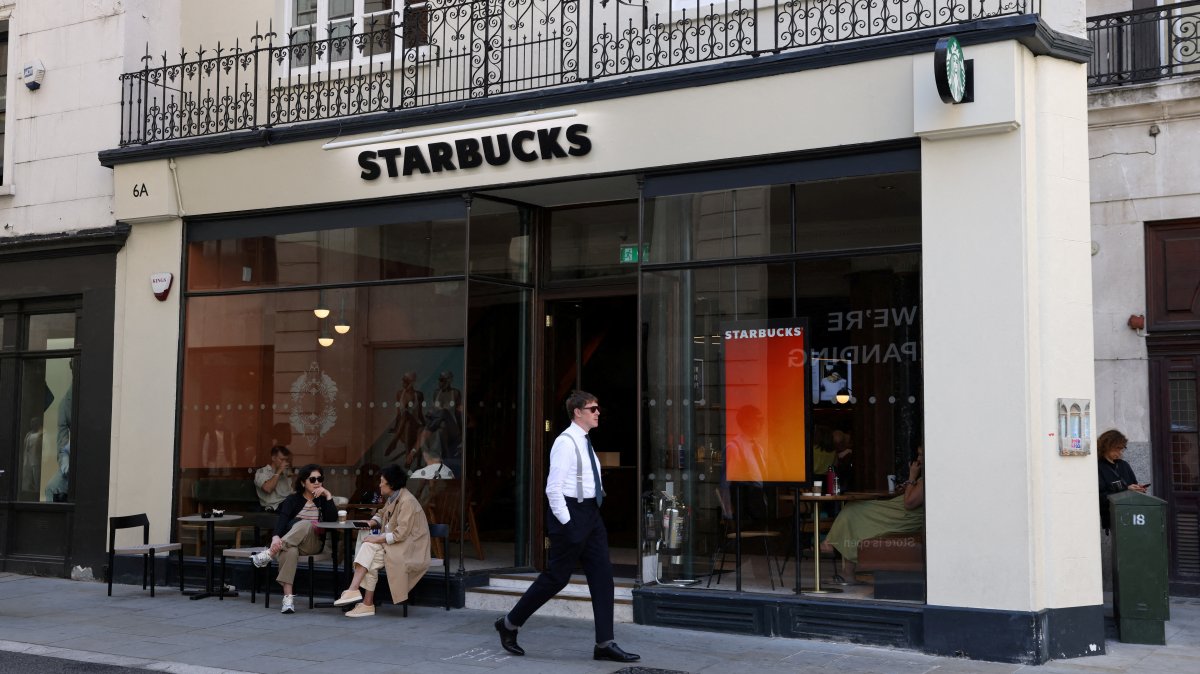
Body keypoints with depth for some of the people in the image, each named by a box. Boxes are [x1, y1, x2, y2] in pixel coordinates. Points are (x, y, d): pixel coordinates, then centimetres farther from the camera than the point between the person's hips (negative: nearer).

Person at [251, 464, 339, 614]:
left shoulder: (322, 500, 16)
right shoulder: (293, 500, 12)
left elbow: (332, 519, -3)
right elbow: (282, 520, -8)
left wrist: (328, 496, -7)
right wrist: (276, 537, -29)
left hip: (313, 544, 1)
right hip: (289, 543, -1)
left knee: (305, 524, -34)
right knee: (290, 552, -40)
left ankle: (270, 553, -38)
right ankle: (288, 597, -47)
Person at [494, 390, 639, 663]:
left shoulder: (585, 443, 14)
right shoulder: (565, 443, -14)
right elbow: (553, 489, -18)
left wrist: (590, 517, 17)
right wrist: (566, 523, -19)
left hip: (591, 515, 9)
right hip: (571, 514, -9)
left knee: (602, 575, 3)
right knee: (556, 577, -1)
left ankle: (605, 644, 4)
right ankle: (509, 624, 16)